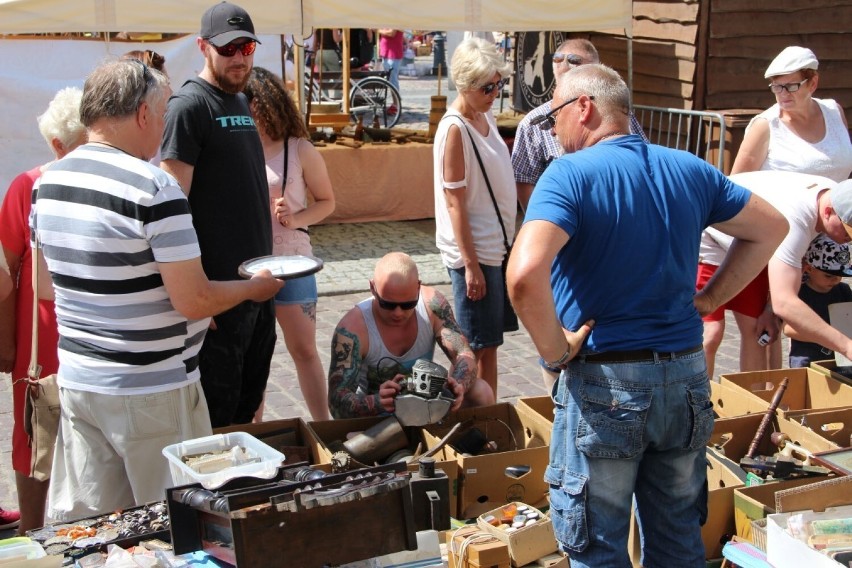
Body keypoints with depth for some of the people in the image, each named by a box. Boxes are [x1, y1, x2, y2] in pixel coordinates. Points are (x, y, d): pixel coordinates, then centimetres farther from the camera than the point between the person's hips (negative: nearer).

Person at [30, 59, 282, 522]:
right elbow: (194, 302, -19)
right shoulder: (153, 188, -20)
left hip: (76, 380, 7)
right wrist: (254, 287, -1)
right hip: (150, 392, -7)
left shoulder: (46, 184, 4)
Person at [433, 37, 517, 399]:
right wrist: (470, 264, -19)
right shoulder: (454, 129, -16)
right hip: (474, 252, -8)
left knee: (490, 343, 14)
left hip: (497, 246, 8)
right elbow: (454, 201, -18)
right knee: (479, 348, 1)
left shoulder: (486, 117, 8)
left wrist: (507, 242, 15)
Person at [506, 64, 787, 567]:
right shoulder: (689, 169, 4)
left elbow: (525, 275, -31)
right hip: (687, 378, 6)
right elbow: (772, 228, 17)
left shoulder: (570, 174, -14)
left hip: (603, 384, -6)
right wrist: (709, 298, 13)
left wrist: (556, 351, -16)